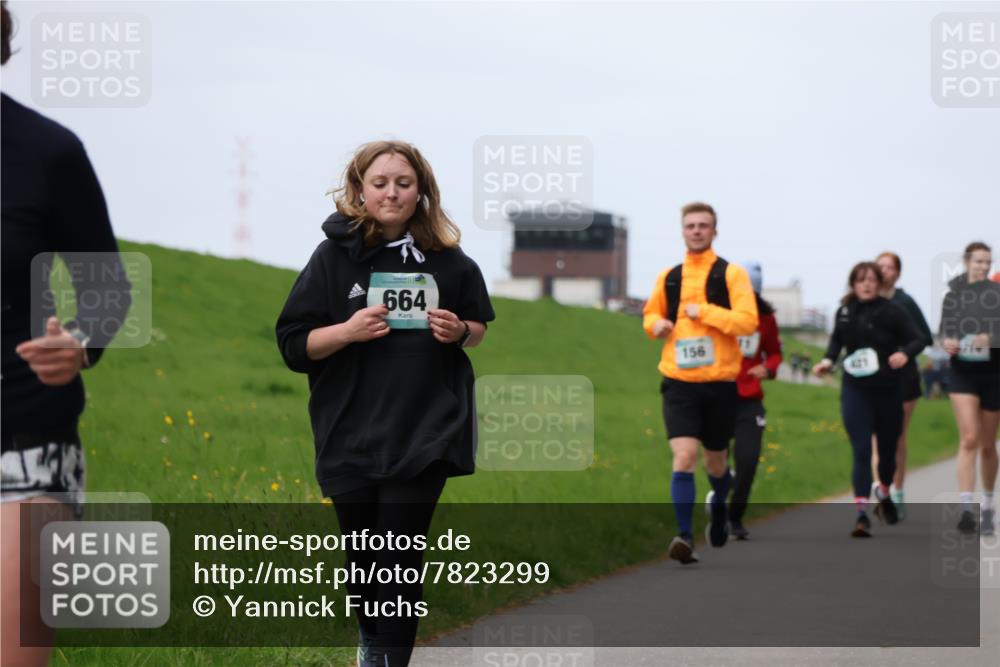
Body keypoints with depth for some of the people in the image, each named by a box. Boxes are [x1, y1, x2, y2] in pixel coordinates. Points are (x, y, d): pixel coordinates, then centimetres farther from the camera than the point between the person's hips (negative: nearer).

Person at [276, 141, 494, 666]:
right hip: (351, 437, 1)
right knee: (362, 556, 14)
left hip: (424, 437, -1)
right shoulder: (335, 256, -3)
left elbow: (479, 324, 16)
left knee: (400, 559, -5)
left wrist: (459, 332, -7)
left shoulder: (448, 261, 1)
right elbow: (293, 343, -3)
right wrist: (347, 331, -20)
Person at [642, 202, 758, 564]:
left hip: (720, 383, -1)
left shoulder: (731, 274, -2)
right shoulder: (668, 277, 8)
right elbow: (651, 313, 24)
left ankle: (720, 511, 45)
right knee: (684, 456, -16)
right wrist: (656, 324, 2)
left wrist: (703, 311, -17)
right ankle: (685, 536, -16)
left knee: (716, 461, 15)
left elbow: (747, 321, -13)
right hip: (679, 382, 1)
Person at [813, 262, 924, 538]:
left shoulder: (891, 311, -10)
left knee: (888, 450, 16)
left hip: (888, 391, 0)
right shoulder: (845, 311, 0)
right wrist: (828, 360, 0)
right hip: (855, 391, 0)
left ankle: (884, 495, 43)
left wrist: (904, 353, -29)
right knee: (861, 451, -10)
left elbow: (918, 339, -9)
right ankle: (861, 513, -12)